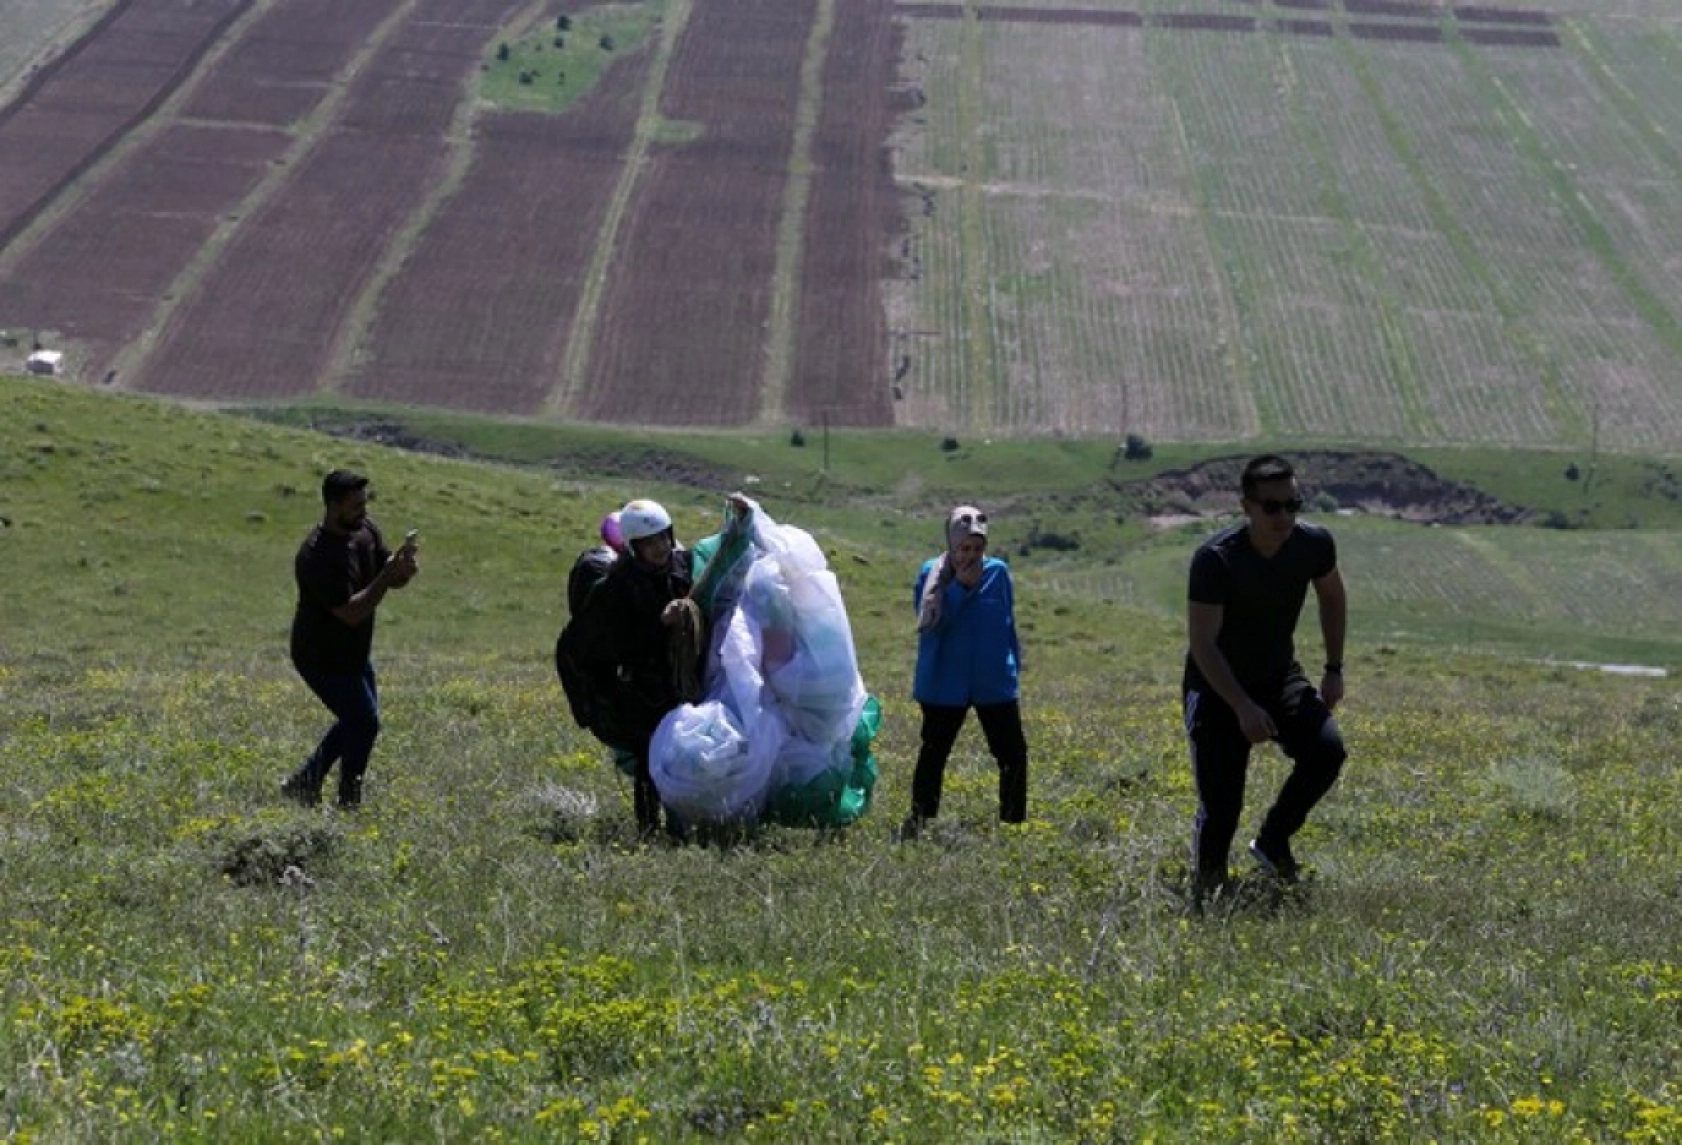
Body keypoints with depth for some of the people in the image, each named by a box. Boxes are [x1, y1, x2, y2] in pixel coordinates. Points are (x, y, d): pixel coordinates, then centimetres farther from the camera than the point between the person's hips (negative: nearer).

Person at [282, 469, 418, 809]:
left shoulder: (366, 530, -4)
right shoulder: (317, 557, -30)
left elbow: (390, 577, 3)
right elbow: (351, 612, -32)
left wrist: (403, 569, -21)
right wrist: (388, 575, -35)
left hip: (355, 652, 9)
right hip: (324, 658, -9)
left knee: (357, 718, 21)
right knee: (364, 723, -6)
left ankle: (304, 783, 33)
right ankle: (348, 804, 8)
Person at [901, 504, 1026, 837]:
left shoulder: (998, 573, 1)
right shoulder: (931, 574, -5)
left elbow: (1008, 625, 11)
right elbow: (930, 622, -18)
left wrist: (1014, 668, 13)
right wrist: (959, 587, -24)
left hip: (994, 682, 2)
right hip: (944, 683, -2)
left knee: (1013, 753, 1)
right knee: (934, 752, 5)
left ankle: (1014, 822, 9)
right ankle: (920, 819, 13)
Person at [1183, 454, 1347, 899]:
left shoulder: (1314, 544, -13)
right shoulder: (1215, 559, -28)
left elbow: (1332, 598, 10)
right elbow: (1202, 643, -29)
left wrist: (1334, 670, 7)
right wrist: (1243, 708, -39)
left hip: (1279, 677, 4)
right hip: (1216, 687, -4)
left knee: (1328, 750, -21)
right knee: (1220, 807, -12)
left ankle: (1273, 841, 2)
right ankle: (1207, 881, 20)